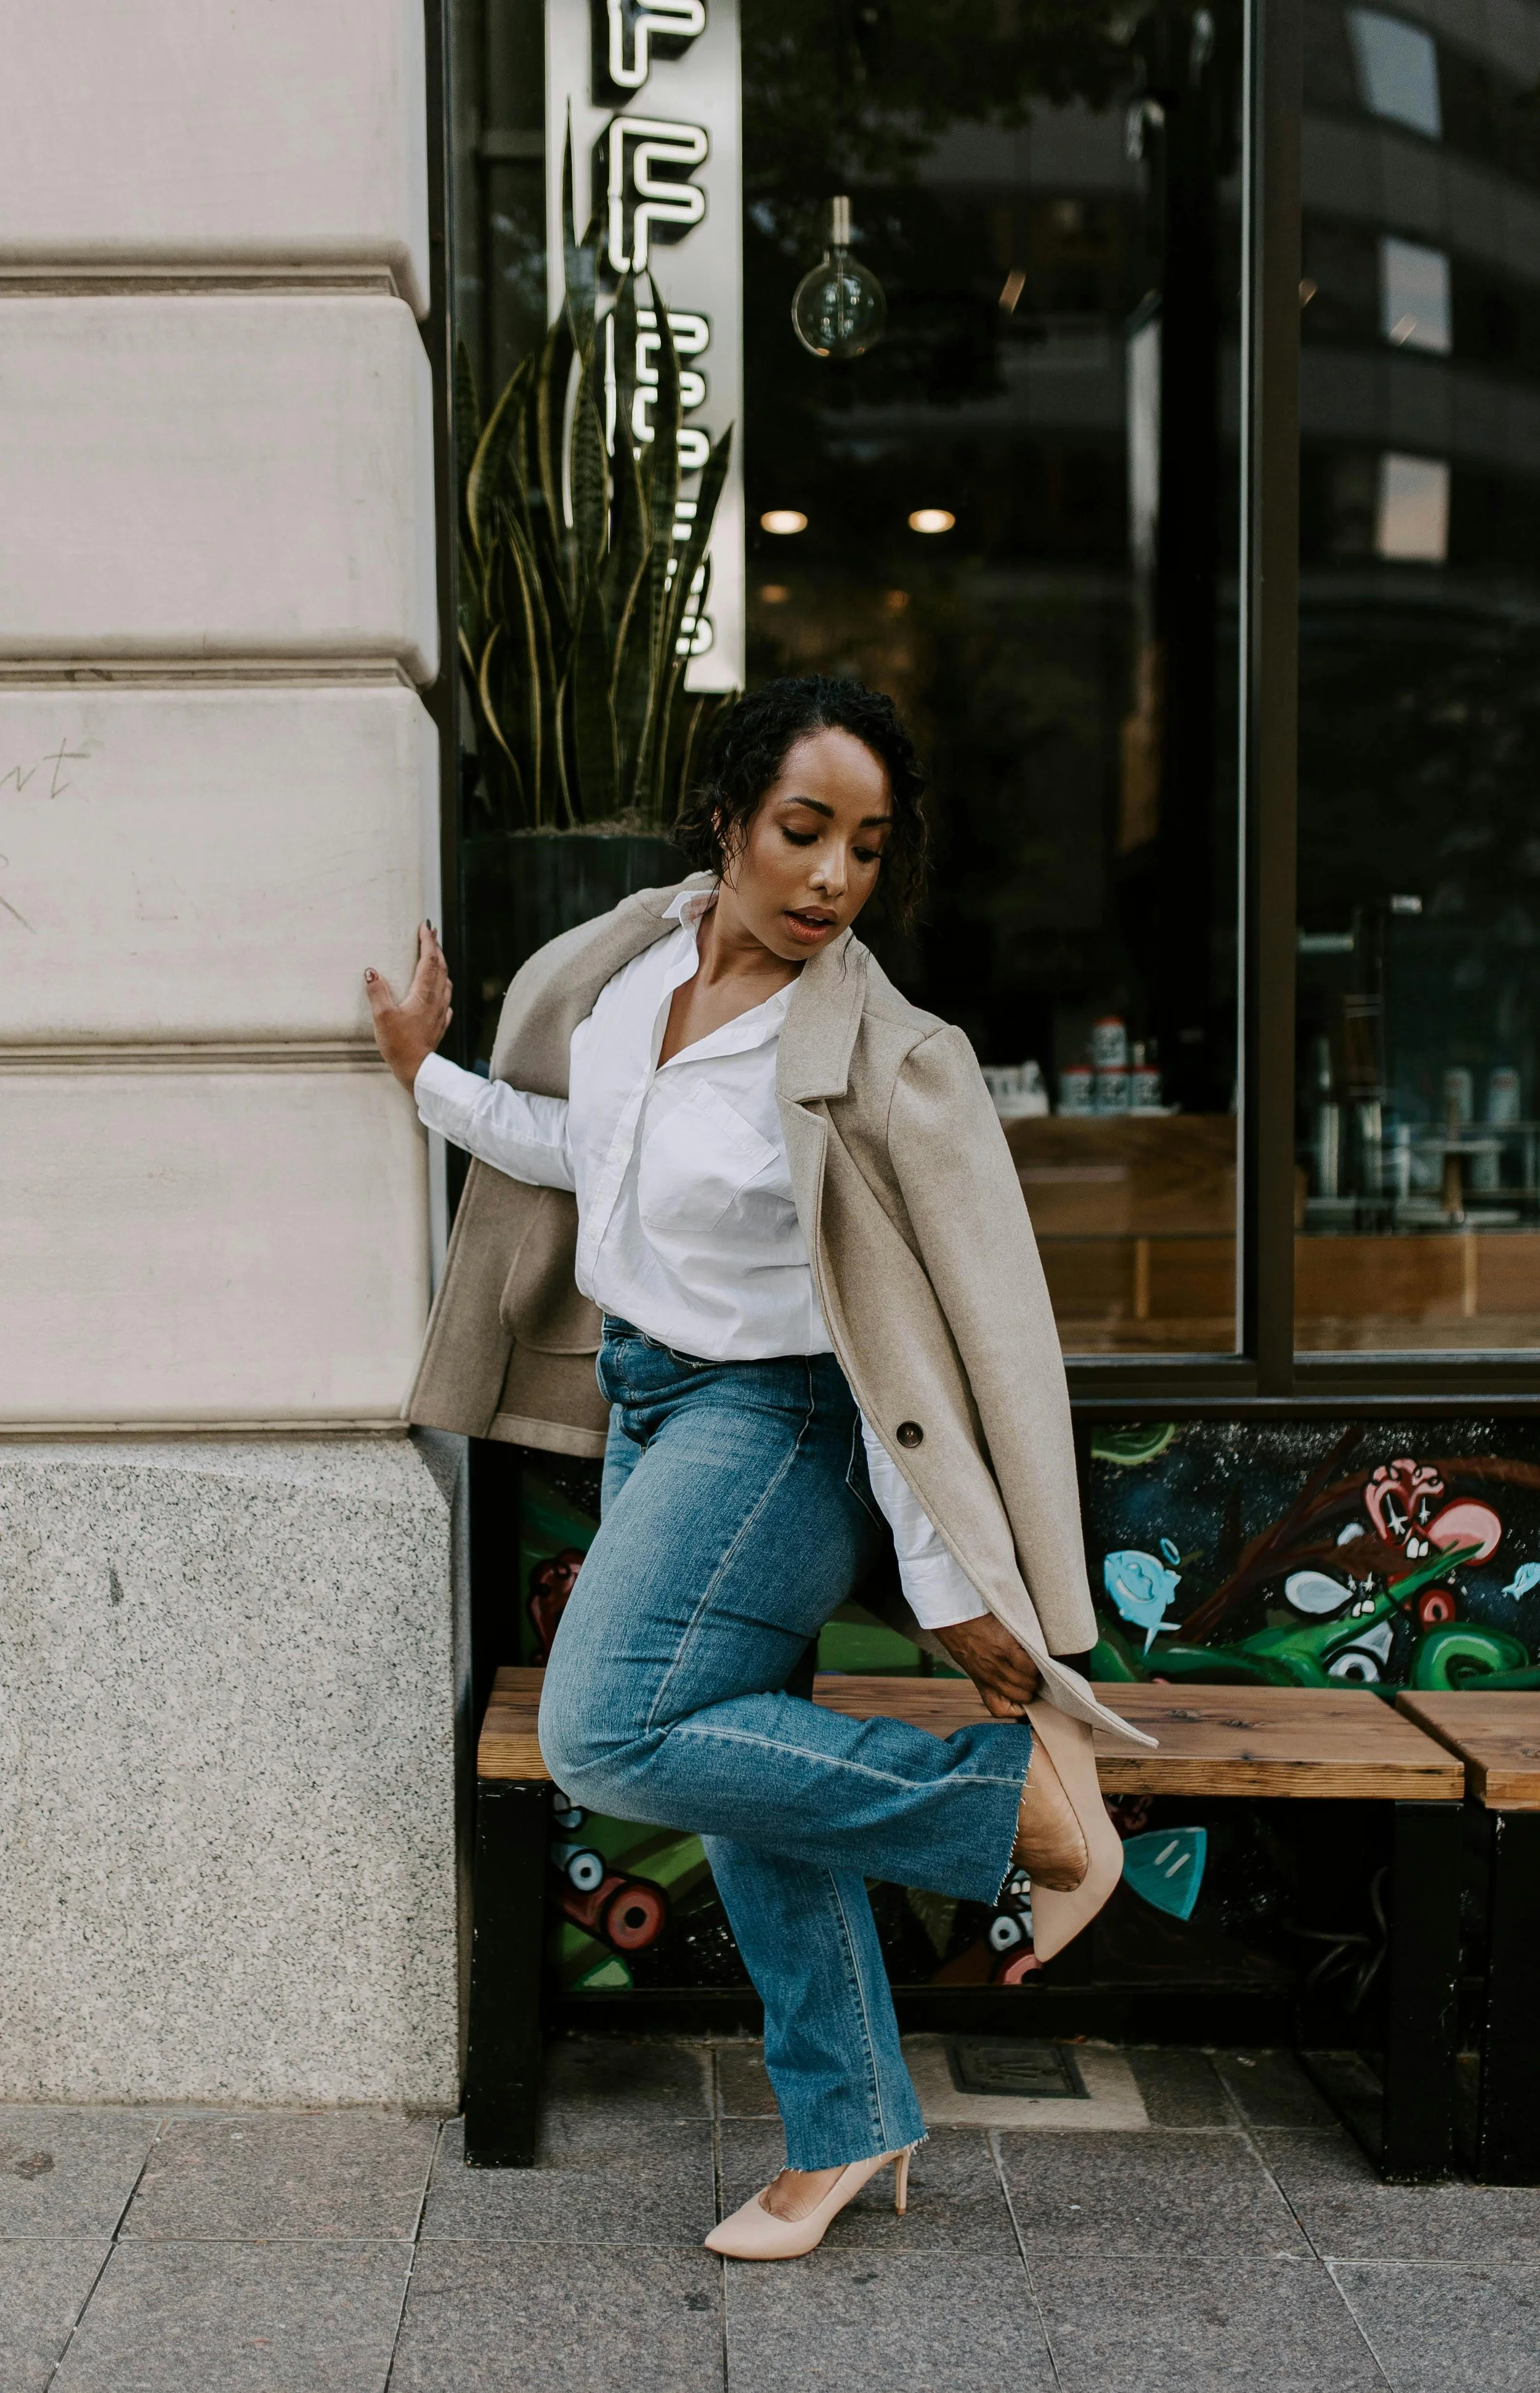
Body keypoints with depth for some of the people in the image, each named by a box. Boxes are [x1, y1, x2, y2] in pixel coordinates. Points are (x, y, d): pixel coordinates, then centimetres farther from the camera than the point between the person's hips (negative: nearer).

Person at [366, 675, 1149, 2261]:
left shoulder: (877, 1061, -21)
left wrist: (953, 1590, -19)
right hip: (648, 1409, 7)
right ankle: (849, 2125, 29)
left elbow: (920, 1347, -20)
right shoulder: (636, 956, -1)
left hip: (770, 1423, -7)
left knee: (610, 1736, -21)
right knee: (742, 1778, 12)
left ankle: (1020, 1797, -11)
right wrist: (432, 1080, 21)